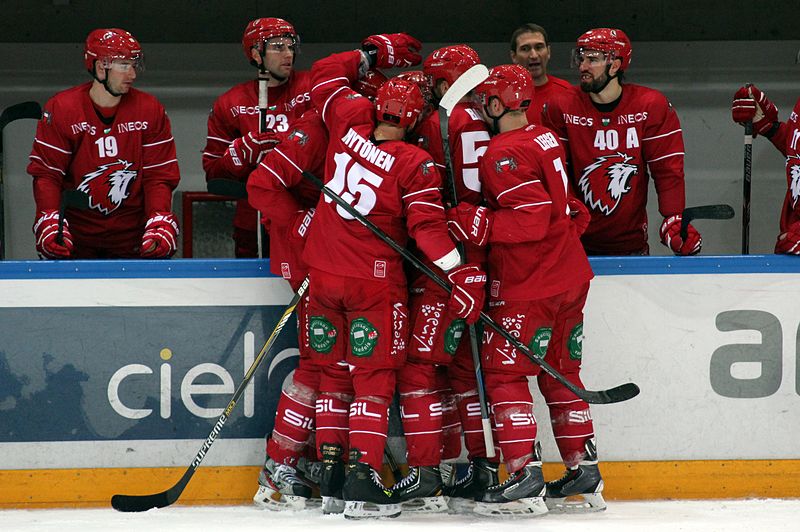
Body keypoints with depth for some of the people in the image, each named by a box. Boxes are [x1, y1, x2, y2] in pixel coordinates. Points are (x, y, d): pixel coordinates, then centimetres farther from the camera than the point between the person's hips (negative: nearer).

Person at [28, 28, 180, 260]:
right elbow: (46, 173, -4)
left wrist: (160, 224, -13)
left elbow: (159, 176, 2)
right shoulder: (60, 109, -4)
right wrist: (49, 223, -18)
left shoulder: (150, 110, 2)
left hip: (131, 231, 1)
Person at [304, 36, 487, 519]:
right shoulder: (415, 164, -13)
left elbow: (327, 73, 16)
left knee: (323, 367, 15)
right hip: (375, 282, -5)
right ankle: (363, 479, -10)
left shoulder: (350, 122, -1)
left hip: (323, 273, 5)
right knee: (375, 376, 0)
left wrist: (373, 53, 24)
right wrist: (465, 275, -18)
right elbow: (428, 226, -19)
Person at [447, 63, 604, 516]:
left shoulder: (504, 154, -17)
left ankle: (526, 479, -11)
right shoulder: (546, 139, 11)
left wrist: (480, 225, -23)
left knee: (506, 372, -4)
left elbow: (531, 220, -24)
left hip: (528, 287, -9)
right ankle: (586, 475, 19)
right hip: (571, 276, 9)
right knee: (561, 373, 17)